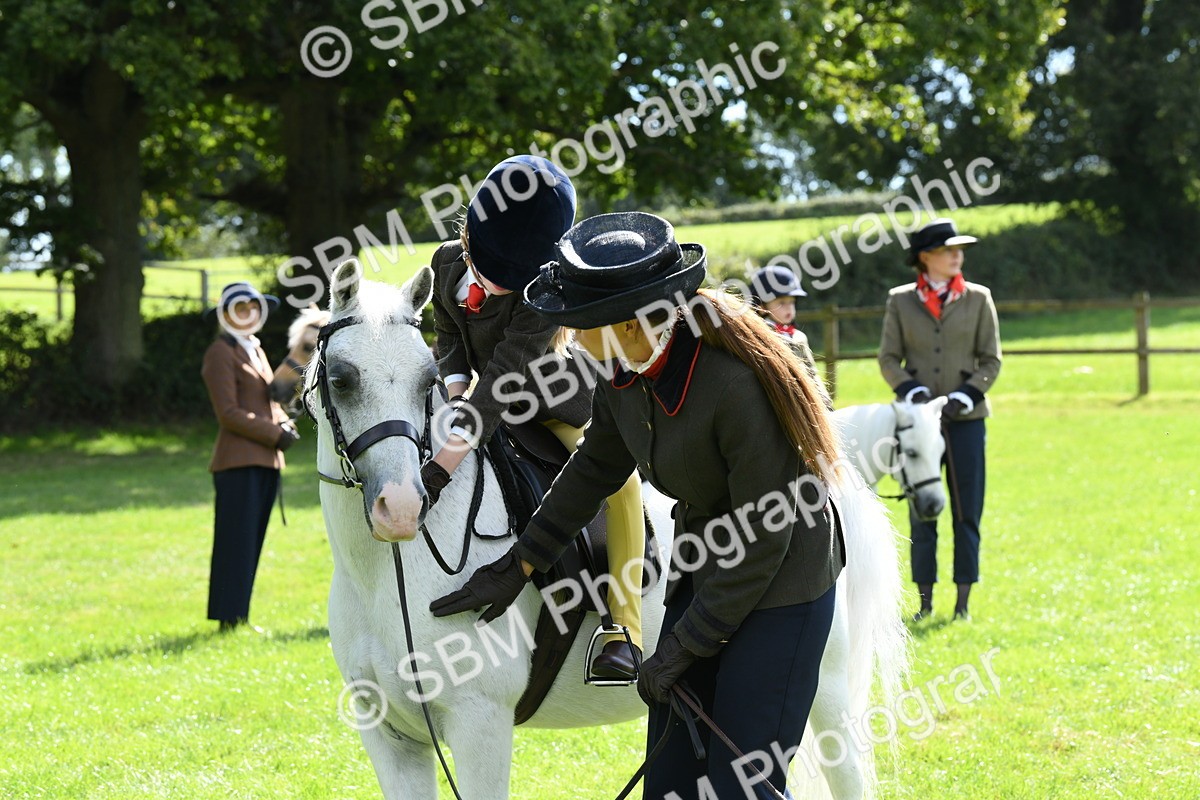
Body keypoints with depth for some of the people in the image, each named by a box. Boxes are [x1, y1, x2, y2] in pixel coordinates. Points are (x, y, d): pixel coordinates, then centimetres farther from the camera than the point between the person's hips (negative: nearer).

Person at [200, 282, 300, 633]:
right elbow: (228, 413, -14)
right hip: (238, 462, -9)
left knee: (252, 543, 9)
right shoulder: (221, 353, -6)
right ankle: (230, 619, -6)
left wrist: (285, 424, 3)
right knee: (236, 542, -8)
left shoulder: (255, 350, 21)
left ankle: (239, 618, 13)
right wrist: (275, 434, -15)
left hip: (266, 461, 9)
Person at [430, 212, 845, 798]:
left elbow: (764, 536, -24)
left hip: (782, 588, -7)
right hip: (701, 574, 8)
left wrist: (682, 648, -17)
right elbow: (594, 467, 12)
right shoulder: (624, 371, -7)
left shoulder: (738, 384, -30)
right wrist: (518, 566, 13)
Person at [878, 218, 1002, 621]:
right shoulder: (900, 300, 4)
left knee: (967, 511, 1)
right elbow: (888, 358, 4)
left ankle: (963, 601, 9)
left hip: (966, 417, 0)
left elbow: (991, 360, 3)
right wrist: (910, 389, -13)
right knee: (921, 511, 5)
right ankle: (925, 600, 13)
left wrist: (966, 394, -11)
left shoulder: (978, 299, 3)